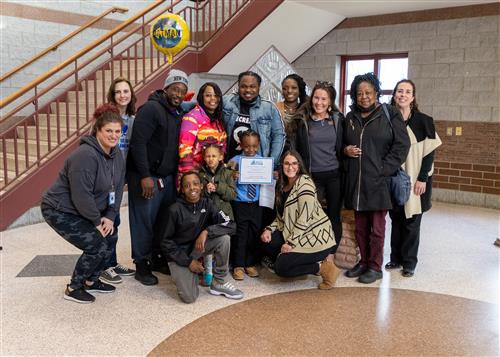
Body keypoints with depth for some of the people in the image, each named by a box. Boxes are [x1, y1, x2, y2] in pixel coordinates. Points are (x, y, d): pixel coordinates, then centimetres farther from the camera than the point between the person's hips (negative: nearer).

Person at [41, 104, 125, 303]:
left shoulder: (116, 155, -1)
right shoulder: (85, 155, -29)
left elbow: (117, 189, 2)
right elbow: (81, 196, -28)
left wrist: (110, 217, -7)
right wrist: (97, 221, -17)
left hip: (82, 211, 8)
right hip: (60, 211, -8)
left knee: (108, 241, 3)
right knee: (97, 246, -12)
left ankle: (91, 281, 26)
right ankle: (73, 289, 9)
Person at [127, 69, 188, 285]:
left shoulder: (179, 114, 12)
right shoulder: (151, 109, -13)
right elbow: (138, 143, -19)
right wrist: (145, 176, -22)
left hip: (168, 177, 8)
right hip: (146, 177, -7)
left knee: (165, 220, 13)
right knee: (144, 221, 0)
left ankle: (158, 258, 28)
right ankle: (141, 264, 12)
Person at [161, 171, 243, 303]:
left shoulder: (207, 204, -6)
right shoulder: (175, 209, -16)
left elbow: (231, 225, -15)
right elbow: (166, 242, -10)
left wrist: (206, 231, -29)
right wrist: (188, 262, -14)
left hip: (197, 248, 4)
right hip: (178, 253, -3)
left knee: (224, 238, -24)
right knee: (189, 297, -21)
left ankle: (219, 283, -8)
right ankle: (181, 275, 14)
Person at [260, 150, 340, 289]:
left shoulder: (304, 183, -16)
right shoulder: (282, 185, 11)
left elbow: (304, 219, -20)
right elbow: (282, 216, 16)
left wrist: (291, 243, -19)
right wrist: (269, 229, -1)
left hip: (316, 237, -9)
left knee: (281, 268, -16)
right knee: (266, 242, -4)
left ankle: (323, 268, 0)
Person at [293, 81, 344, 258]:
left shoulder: (338, 119, 5)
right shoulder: (302, 120, 1)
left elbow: (342, 147, 13)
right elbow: (296, 148, 4)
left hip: (334, 175, 1)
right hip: (312, 176, -1)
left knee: (334, 216, 6)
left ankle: (330, 255, 18)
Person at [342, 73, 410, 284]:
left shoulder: (390, 115, -2)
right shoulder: (350, 118, 13)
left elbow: (402, 145, -6)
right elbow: (342, 143, 23)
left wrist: (384, 169, -12)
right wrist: (346, 150, 0)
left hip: (379, 181, -5)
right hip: (355, 181, 5)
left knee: (377, 227, 2)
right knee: (360, 226, 12)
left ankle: (375, 267, 15)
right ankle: (364, 261, 26)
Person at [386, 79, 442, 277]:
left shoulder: (423, 121, -5)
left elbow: (429, 152, -5)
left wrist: (422, 178, -12)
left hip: (415, 180, -2)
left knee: (411, 221, 2)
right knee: (396, 219, 9)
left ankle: (409, 262, 14)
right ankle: (396, 258, 21)